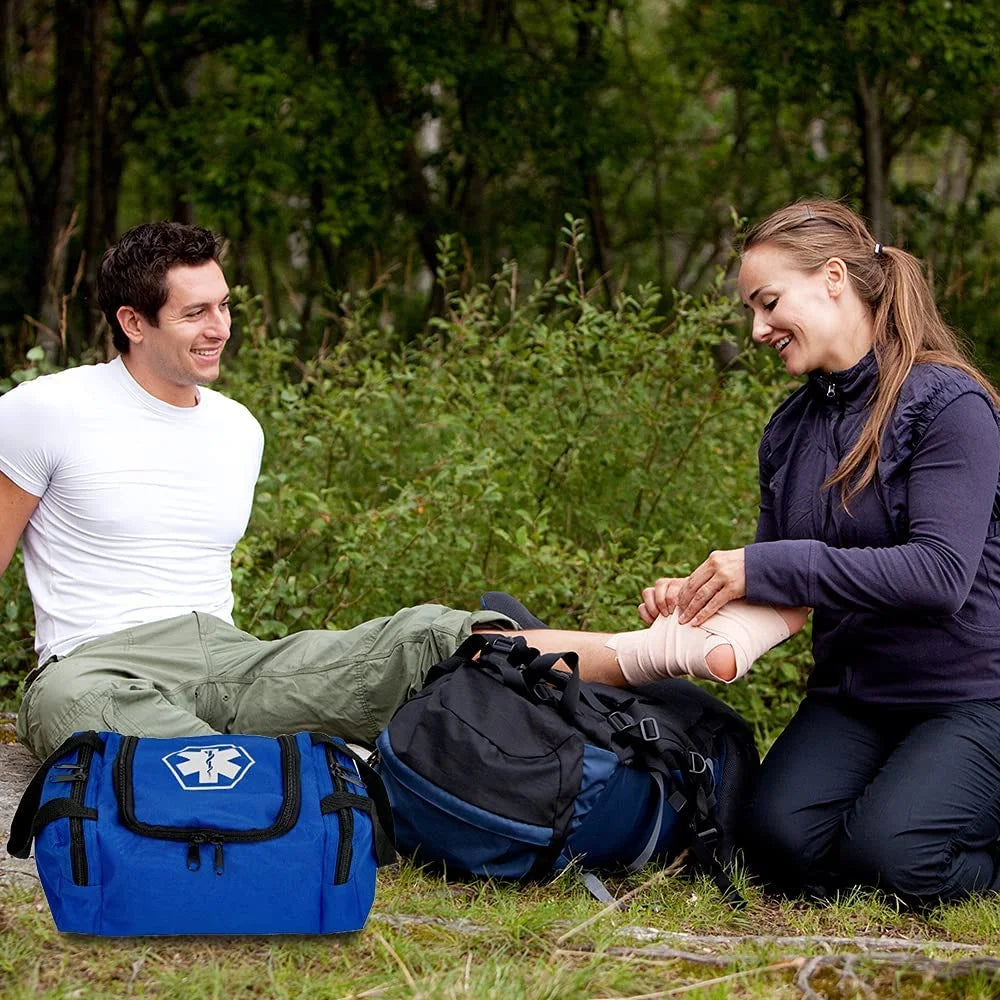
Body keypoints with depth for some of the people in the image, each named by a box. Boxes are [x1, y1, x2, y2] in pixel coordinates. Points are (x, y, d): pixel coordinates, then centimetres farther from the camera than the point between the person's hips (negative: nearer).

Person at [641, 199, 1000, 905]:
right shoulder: (790, 429, 9)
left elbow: (941, 570, -24)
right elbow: (774, 577, 14)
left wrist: (767, 567, -27)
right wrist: (699, 591, -9)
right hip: (850, 696, 6)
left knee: (886, 858, -26)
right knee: (784, 846, -20)